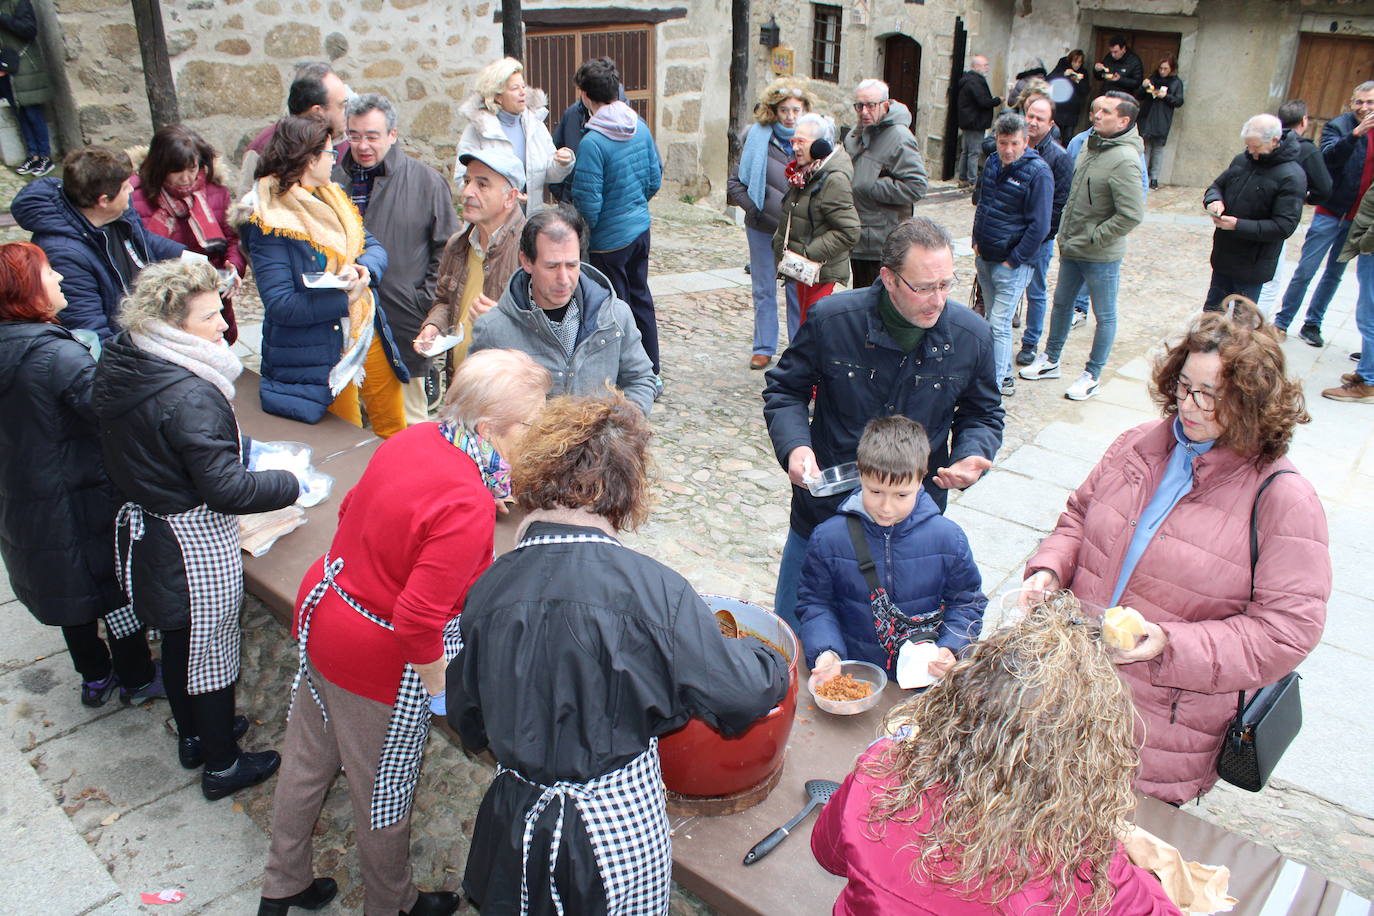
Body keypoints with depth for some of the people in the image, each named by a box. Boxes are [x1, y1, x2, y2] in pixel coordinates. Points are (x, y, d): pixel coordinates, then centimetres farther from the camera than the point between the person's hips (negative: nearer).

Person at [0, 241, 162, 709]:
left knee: (72, 588, 23)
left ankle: (95, 677, 39)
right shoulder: (57, 354, -26)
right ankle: (137, 679, 27)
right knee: (118, 588, 11)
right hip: (78, 505, -8)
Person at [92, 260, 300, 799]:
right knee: (211, 651, 11)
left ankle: (192, 737, 48)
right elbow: (225, 491, -29)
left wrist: (242, 447, 9)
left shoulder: (119, 366, -2)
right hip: (193, 545, -9)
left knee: (179, 642, 26)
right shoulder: (190, 398, -31)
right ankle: (222, 766, 30)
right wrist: (290, 483, -15)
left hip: (143, 527, 9)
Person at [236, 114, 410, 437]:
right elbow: (279, 305, -20)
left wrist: (364, 269, -19)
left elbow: (374, 247, 4)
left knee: (393, 428, 17)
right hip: (318, 353, -6)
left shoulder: (332, 196, 7)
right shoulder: (268, 223, -16)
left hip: (370, 334, 6)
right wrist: (343, 298, -26)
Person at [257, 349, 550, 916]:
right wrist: (442, 689, -16)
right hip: (378, 661, -8)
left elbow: (352, 509, 8)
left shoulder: (414, 438, -8)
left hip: (323, 611, 8)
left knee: (307, 761, 26)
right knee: (382, 789, 18)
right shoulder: (469, 508, -32)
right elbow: (418, 622, -32)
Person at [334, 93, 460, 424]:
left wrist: (426, 301, -5)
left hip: (403, 324, -3)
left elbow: (448, 247, 1)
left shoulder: (426, 180, -1)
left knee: (408, 420, 5)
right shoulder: (334, 180, 8)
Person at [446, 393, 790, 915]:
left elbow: (468, 720, 1)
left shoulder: (487, 589, -13)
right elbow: (747, 693, -17)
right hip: (620, 827, -3)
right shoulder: (653, 589, -25)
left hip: (515, 829, 3)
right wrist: (768, 662, 5)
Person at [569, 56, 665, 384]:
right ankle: (652, 375, 27)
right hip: (641, 228, 7)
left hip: (610, 238, -7)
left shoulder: (593, 142, -22)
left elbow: (588, 201, -19)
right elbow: (655, 178, 8)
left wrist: (584, 233, -1)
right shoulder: (640, 126, 0)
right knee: (640, 298, 17)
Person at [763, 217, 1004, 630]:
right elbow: (785, 390, -2)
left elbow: (983, 414, 7)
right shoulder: (832, 319, -15)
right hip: (824, 510, -1)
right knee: (793, 631, 16)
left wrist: (971, 457, -15)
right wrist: (794, 445, -21)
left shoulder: (972, 336, -9)